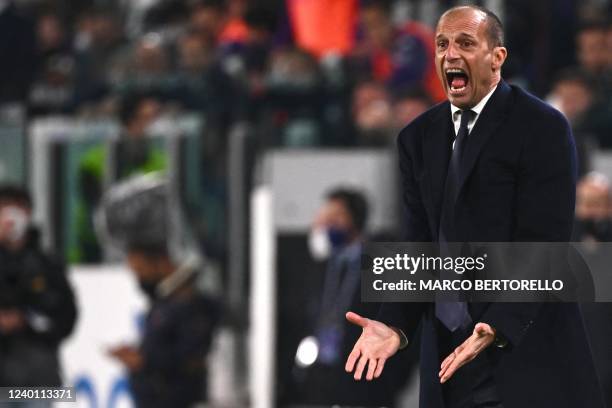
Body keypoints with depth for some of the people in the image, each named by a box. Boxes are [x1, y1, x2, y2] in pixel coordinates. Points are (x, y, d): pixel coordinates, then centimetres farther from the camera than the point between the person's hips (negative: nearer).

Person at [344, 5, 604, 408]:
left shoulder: (543, 128, -8)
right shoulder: (419, 137, 10)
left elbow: (543, 244, -15)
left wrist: (498, 328, -27)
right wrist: (395, 325, -10)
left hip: (526, 350, -5)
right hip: (447, 353, 5)